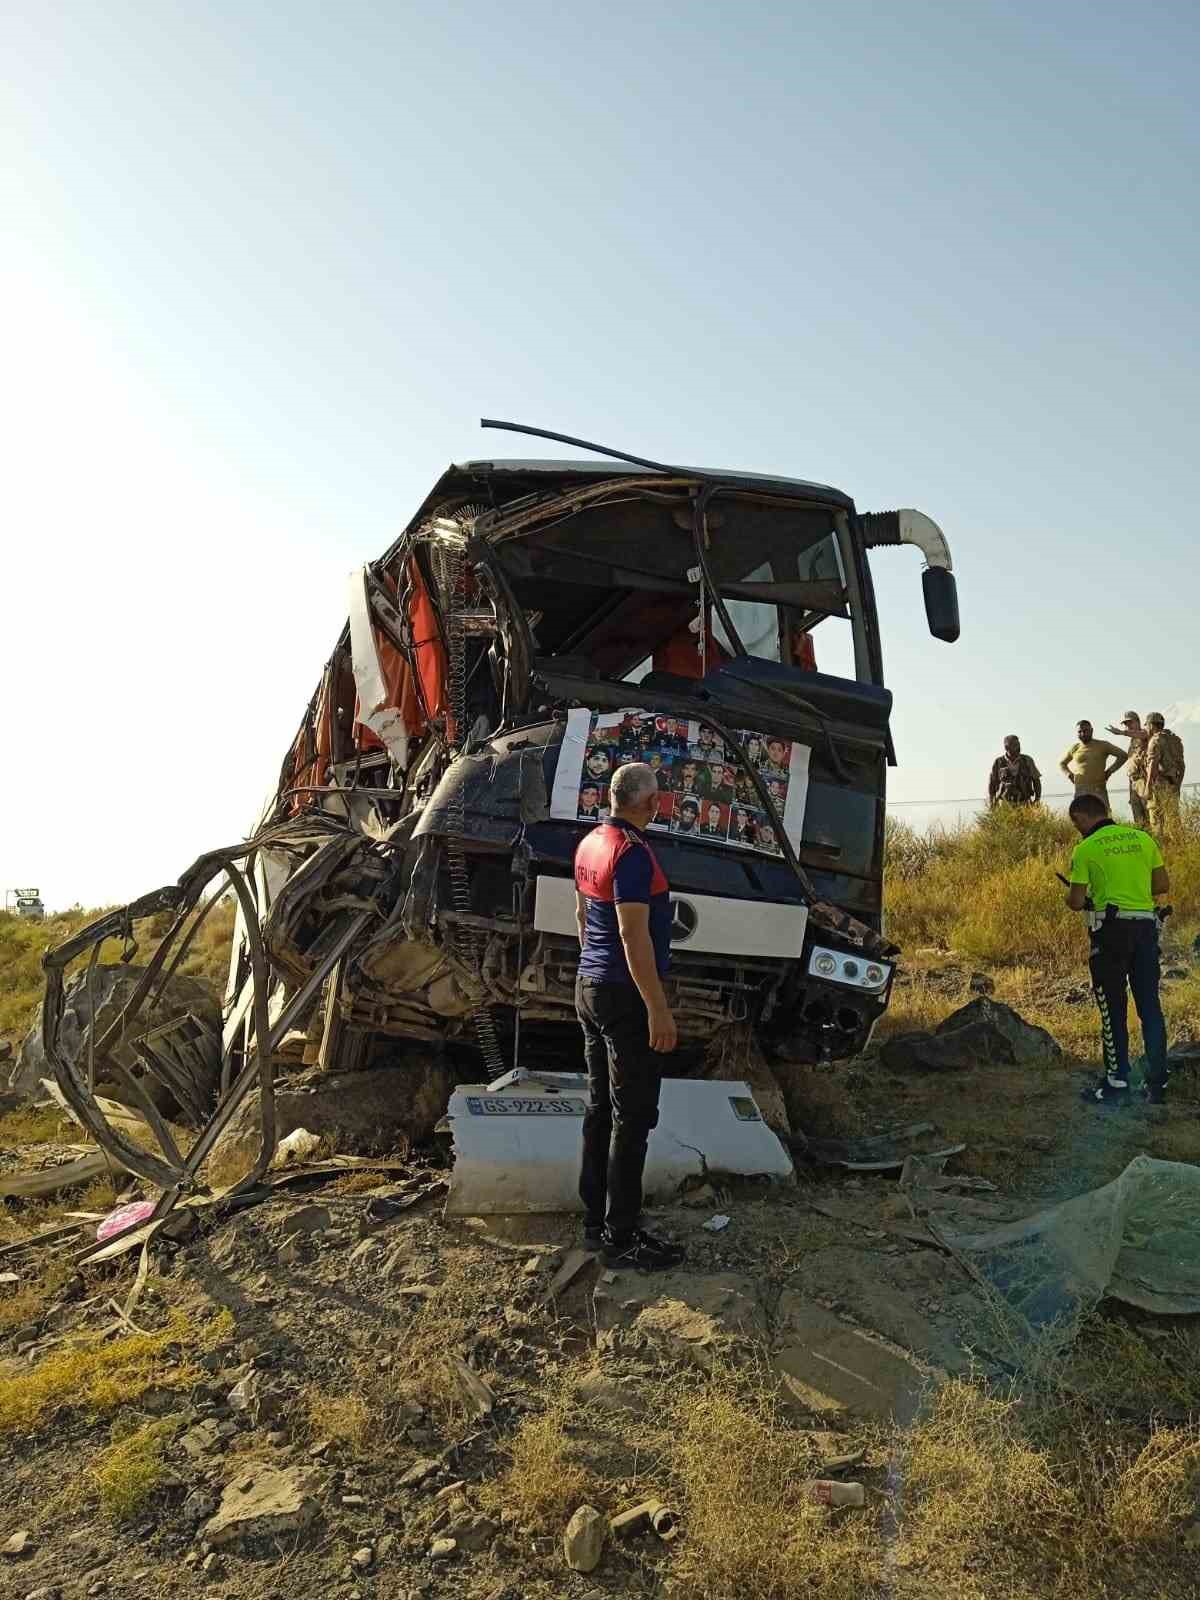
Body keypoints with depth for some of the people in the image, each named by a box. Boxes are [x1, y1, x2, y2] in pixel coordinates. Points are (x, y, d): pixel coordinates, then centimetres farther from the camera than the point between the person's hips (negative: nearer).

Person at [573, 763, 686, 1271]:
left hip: (589, 986, 10)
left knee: (600, 1107, 15)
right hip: (625, 995, -10)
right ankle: (621, 1236, 3)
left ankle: (596, 1217, 23)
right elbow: (633, 935, -23)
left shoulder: (590, 843, 9)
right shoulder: (632, 853, -20)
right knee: (633, 1116, -3)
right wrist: (658, 1010, -21)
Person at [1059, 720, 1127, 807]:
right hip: (1080, 790, 1)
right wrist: (1070, 775, 10)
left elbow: (1123, 755, 8)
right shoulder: (1075, 748, 10)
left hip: (1099, 789, -1)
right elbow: (1062, 763, 27)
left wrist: (1110, 771, 3)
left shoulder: (1103, 745, 5)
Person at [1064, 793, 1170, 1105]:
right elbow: (1162, 885, 11)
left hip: (1111, 927, -4)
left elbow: (1076, 902, -7)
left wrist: (1072, 896, 15)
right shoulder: (1142, 838, 9)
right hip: (1146, 924, 5)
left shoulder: (1085, 849, -5)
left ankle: (1117, 1084, 6)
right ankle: (1157, 1085, 15)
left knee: (1113, 1008, 4)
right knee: (1150, 1004, 11)